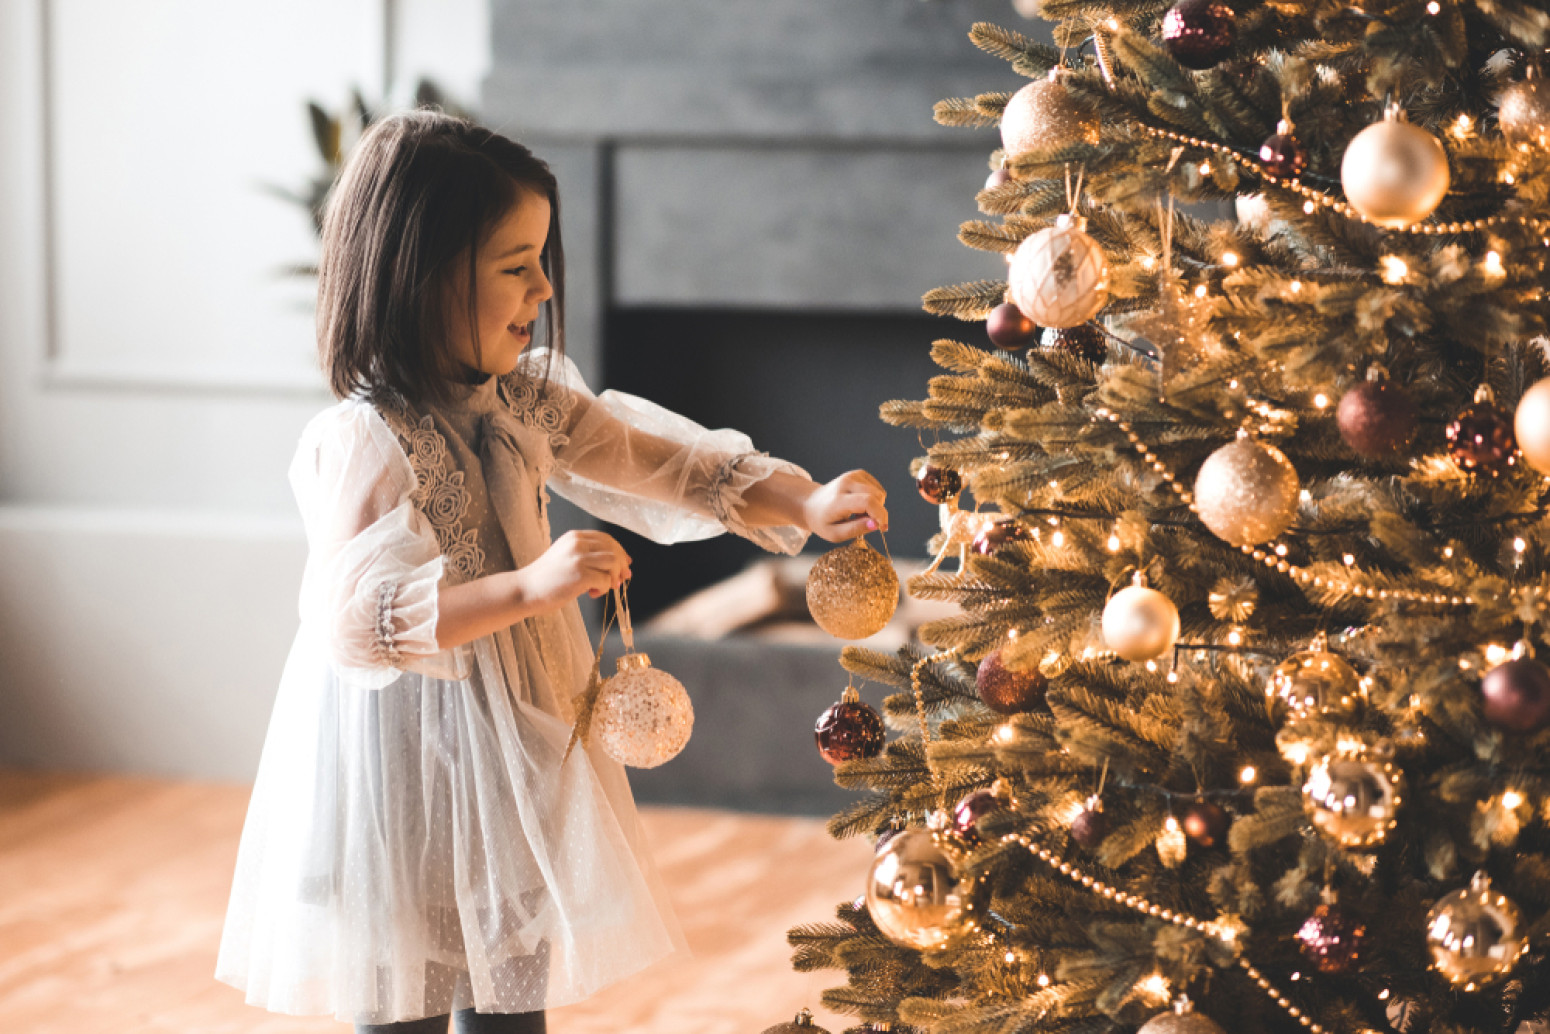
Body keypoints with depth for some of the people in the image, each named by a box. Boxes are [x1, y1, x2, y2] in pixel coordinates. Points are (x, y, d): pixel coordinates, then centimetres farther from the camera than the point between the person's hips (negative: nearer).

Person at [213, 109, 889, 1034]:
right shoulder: (365, 441, -21)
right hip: (414, 771, -8)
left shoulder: (526, 400, 4)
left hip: (517, 746, 8)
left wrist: (806, 505, -5)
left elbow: (658, 458, 7)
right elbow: (354, 620, -30)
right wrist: (528, 588, -36)